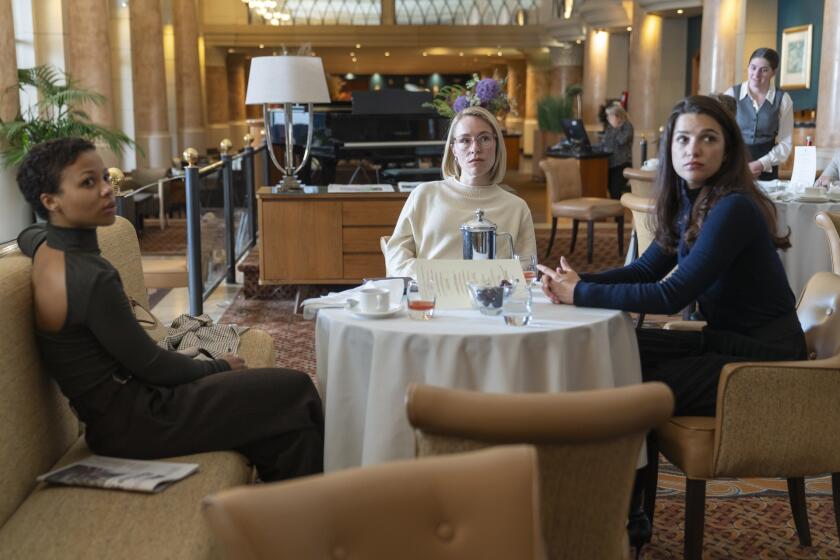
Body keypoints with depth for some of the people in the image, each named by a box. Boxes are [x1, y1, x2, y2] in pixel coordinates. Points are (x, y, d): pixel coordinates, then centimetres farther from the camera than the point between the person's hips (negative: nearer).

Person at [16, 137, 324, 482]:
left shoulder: (40, 242, 1)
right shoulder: (90, 278, -27)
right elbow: (150, 365, -19)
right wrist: (219, 368, -2)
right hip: (133, 422, -10)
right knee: (294, 390, -4)